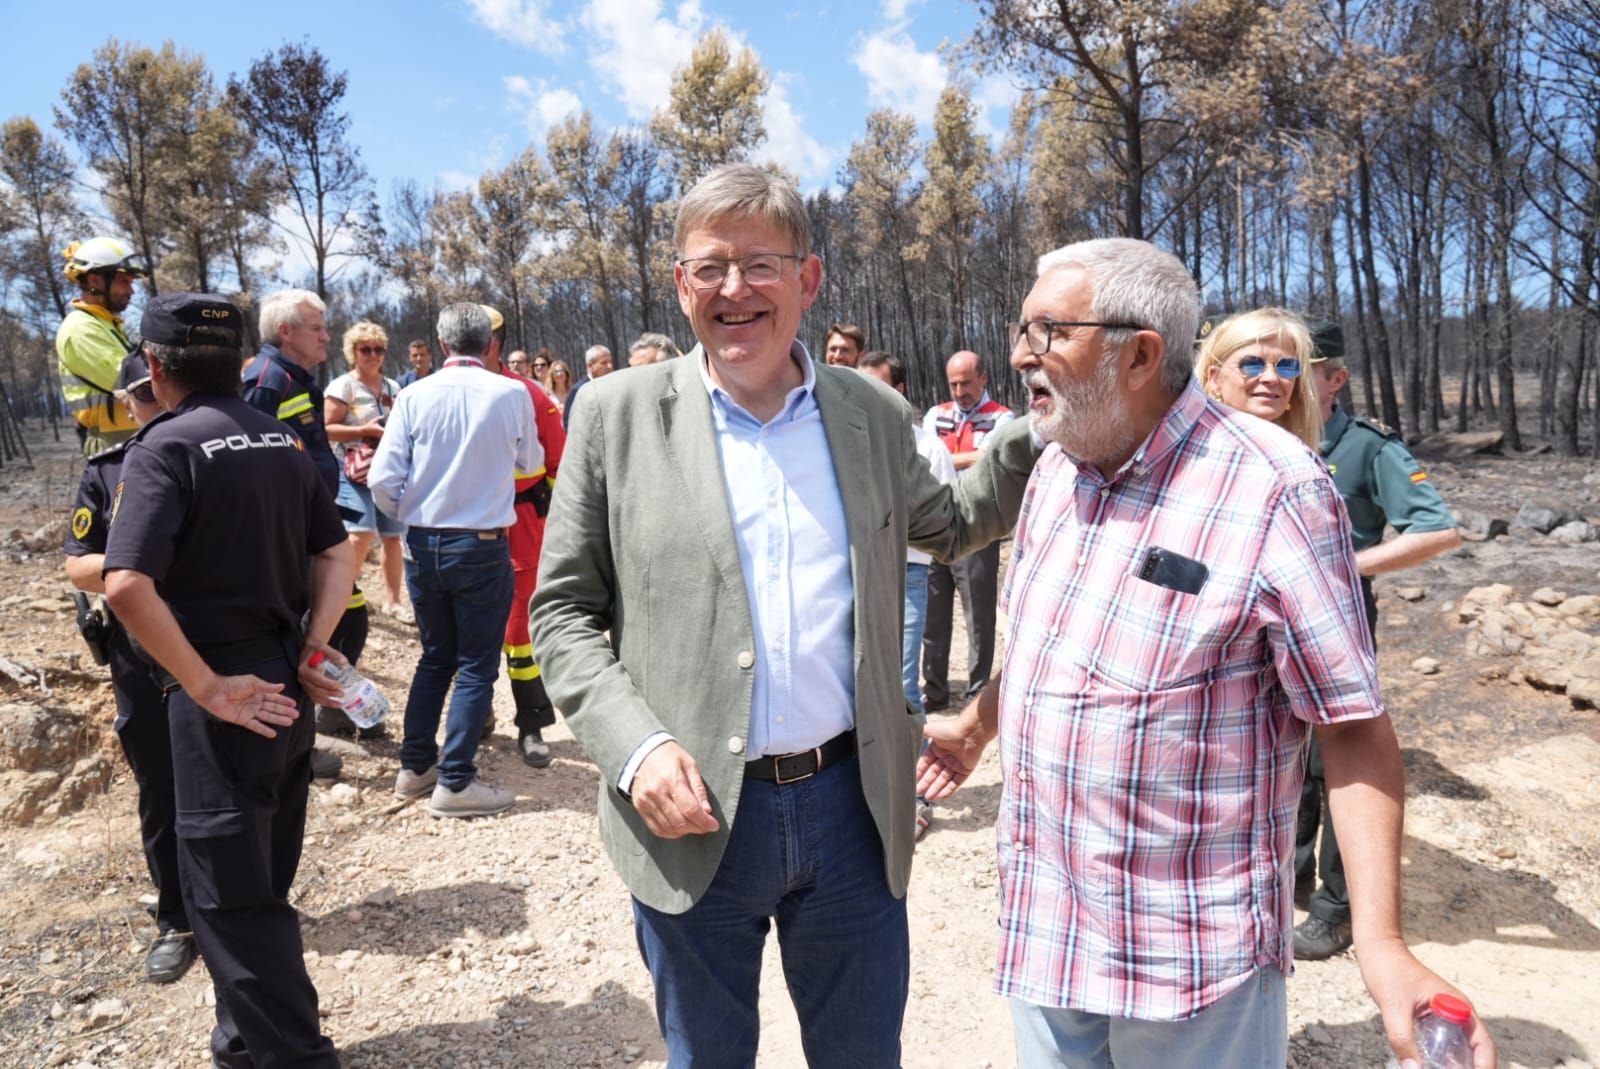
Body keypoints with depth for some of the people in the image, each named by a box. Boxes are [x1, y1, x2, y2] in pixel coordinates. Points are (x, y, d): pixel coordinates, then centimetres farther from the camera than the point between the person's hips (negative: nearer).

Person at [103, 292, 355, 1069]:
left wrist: (205, 686, -19)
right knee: (261, 883, 21)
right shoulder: (281, 442, 7)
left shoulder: (166, 446, -14)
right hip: (286, 686, 7)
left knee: (229, 895, 6)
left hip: (227, 700, -7)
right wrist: (313, 650, 3)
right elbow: (338, 553, 9)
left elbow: (128, 587, -26)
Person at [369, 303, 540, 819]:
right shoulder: (511, 394, -6)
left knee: (434, 657, 19)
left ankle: (414, 767, 26)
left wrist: (410, 517, 13)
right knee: (476, 666, 6)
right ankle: (454, 782, 7)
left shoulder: (414, 396, -3)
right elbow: (531, 463, 11)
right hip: (483, 546, -3)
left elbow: (382, 480, -6)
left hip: (422, 545, 4)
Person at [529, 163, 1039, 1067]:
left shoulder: (874, 412, 2)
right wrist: (635, 746, -14)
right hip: (691, 815, -1)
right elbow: (563, 609, 0)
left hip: (851, 805, 2)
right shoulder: (620, 413, -4)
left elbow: (948, 527, 19)